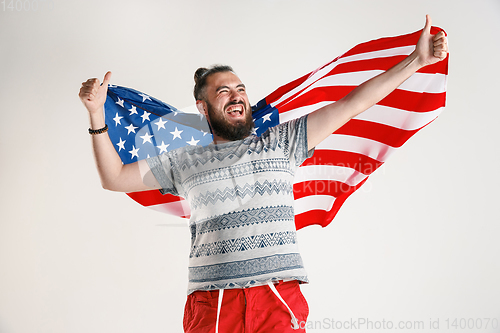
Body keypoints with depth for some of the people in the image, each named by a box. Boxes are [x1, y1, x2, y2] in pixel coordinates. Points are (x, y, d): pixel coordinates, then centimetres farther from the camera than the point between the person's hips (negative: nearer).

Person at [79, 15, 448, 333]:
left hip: (279, 299, 0)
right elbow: (114, 178, 16)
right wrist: (97, 114, 5)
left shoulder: (281, 142, 11)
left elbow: (353, 103, 9)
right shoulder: (184, 161, 12)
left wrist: (417, 60, 7)